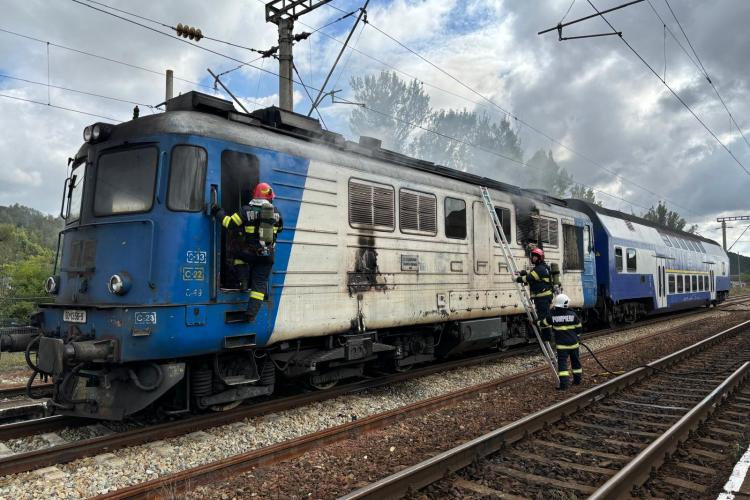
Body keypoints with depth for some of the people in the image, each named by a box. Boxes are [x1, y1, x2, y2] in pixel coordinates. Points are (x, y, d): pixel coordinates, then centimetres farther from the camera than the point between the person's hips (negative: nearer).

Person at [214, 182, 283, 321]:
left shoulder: (246, 210, -8)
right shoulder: (276, 212, 2)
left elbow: (230, 224, -8)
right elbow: (279, 229, 18)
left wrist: (218, 213, 6)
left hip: (248, 252, -2)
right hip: (267, 256, 2)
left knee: (237, 253, 33)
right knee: (259, 283, 6)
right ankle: (252, 313, 3)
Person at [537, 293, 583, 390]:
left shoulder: (553, 315, -7)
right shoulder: (573, 314, -4)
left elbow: (543, 323, 7)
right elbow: (579, 328, 6)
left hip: (561, 344, -2)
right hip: (573, 343, 2)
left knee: (562, 363, -3)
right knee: (576, 361, 19)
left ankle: (564, 383, -10)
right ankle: (577, 379, 31)